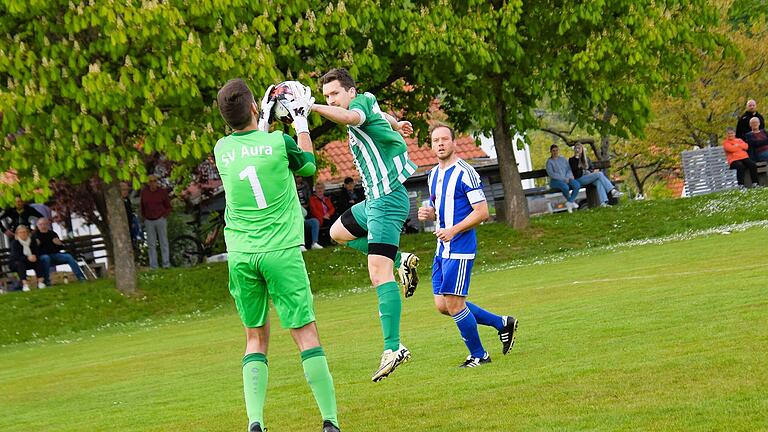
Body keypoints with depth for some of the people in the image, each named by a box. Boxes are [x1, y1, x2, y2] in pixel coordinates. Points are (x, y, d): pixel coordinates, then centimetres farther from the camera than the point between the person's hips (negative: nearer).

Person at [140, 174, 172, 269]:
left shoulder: (162, 192, -2)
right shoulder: (144, 192, 2)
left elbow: (168, 206, 8)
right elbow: (141, 205, 16)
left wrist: (165, 215, -3)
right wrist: (143, 216, 10)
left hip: (160, 219, -2)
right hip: (149, 221, 2)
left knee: (163, 242, 1)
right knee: (151, 244, 3)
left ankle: (166, 264, 5)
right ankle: (153, 265, 6)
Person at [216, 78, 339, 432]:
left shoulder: (222, 149, 3)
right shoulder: (279, 143, -7)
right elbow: (308, 166, 14)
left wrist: (264, 121, 35)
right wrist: (301, 122, 24)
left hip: (240, 255, 3)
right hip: (280, 251, -3)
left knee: (256, 337, 12)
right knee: (306, 333, 0)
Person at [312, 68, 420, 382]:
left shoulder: (361, 101, -12)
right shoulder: (367, 106, 15)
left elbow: (351, 117, -36)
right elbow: (380, 114, 38)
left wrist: (312, 107, -43)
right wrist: (397, 124, 54)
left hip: (387, 199, -11)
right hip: (376, 199, 11)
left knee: (378, 273, -18)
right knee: (339, 232, 30)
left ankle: (393, 349, -23)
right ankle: (401, 260, 23)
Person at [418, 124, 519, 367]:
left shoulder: (465, 173, -12)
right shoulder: (433, 175, 14)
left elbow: (481, 212, -15)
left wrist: (453, 230, -23)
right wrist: (428, 213, 4)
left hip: (460, 248, -9)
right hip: (442, 248, 9)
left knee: (453, 303, -10)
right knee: (442, 305, 7)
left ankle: (478, 355, 6)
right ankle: (501, 323, 21)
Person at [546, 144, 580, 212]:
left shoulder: (563, 159, 18)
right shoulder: (549, 161, 2)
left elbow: (569, 169, 10)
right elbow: (551, 173, -11)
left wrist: (567, 178, -11)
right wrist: (563, 179, -18)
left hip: (567, 179, 5)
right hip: (555, 181, -5)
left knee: (577, 185, -27)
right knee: (565, 187, -37)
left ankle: (569, 202, -20)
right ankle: (572, 201, -10)